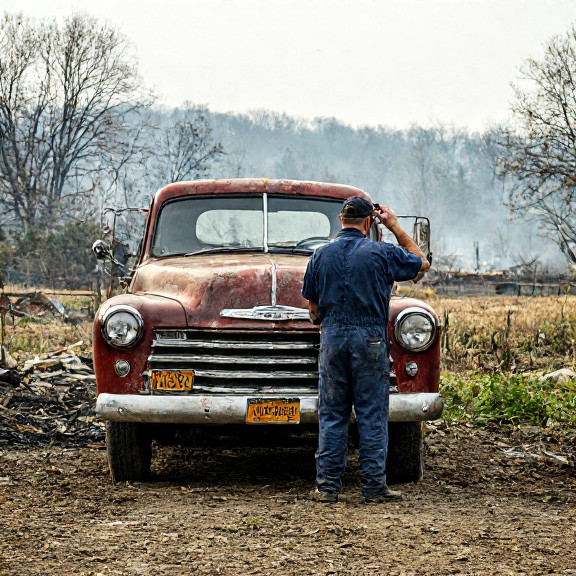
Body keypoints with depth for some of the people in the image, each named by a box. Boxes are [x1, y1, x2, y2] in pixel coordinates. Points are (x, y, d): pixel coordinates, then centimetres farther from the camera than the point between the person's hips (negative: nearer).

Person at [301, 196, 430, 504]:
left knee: (332, 414, 7)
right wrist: (395, 227, 16)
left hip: (332, 338, 2)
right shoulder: (382, 252, -3)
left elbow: (313, 308, 8)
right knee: (372, 415, 2)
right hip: (370, 339, -2)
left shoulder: (321, 255, 5)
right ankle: (374, 486, 3)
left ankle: (327, 486, 5)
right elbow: (422, 263, 15)